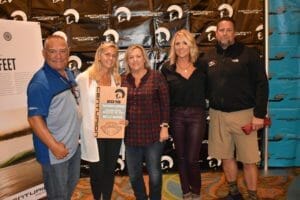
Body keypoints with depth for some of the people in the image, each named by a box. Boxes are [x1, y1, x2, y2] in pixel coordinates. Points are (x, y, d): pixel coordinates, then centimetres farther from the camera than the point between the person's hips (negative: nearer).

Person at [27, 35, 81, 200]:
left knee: (72, 183, 27)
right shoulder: (40, 82, -23)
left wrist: (76, 135, 13)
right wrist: (54, 146, -24)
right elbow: (34, 119, -25)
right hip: (55, 151, -8)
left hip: (74, 144, 8)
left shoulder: (69, 74, 4)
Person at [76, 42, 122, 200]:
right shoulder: (84, 78, -9)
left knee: (110, 170, 16)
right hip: (93, 133, -4)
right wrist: (85, 129, -12)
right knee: (97, 172, 11)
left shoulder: (117, 78, 6)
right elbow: (77, 104, -9)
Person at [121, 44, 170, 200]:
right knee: (134, 175, 14)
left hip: (153, 133, -3)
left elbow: (165, 103, -4)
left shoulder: (156, 77, -3)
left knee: (154, 174, 9)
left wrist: (164, 126, -8)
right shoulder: (122, 80, 5)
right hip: (131, 134, 3)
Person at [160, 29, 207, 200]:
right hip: (176, 115, 1)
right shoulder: (167, 68, 0)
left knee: (192, 158, -1)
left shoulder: (201, 66, 1)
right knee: (181, 157, 12)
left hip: (197, 115, -1)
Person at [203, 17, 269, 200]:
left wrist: (259, 114, -12)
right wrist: (212, 106, 2)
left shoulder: (248, 54, -3)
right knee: (226, 157, 14)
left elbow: (262, 85, -7)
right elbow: (204, 87, 12)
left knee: (249, 160, 3)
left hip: (243, 114, -3)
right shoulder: (209, 58, 8)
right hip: (217, 115, 4)